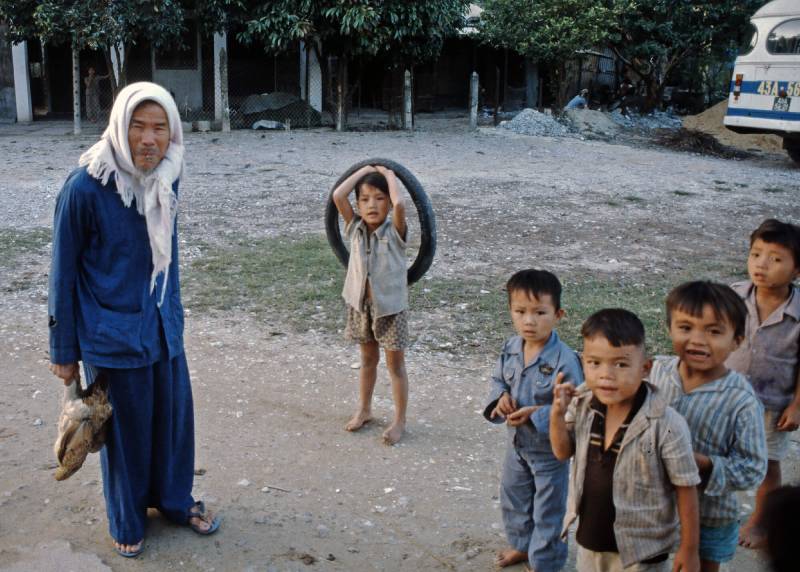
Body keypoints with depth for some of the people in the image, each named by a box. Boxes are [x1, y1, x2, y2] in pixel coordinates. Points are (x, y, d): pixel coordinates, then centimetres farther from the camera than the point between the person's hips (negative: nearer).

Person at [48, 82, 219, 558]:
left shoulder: (165, 176, -4)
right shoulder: (86, 187, -19)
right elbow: (64, 271, -11)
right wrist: (64, 351, -5)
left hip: (164, 325, 5)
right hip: (113, 334, -5)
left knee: (174, 414, 16)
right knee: (126, 426, 11)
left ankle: (175, 499, 41)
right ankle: (127, 520, 35)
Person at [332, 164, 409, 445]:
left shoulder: (395, 231, -15)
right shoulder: (355, 228, -4)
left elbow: (399, 204, -35)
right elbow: (337, 196, -15)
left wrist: (389, 175, -19)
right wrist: (364, 170, -9)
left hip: (391, 306, -4)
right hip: (361, 304, 4)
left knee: (395, 364, 8)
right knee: (368, 359, 21)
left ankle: (399, 421, 19)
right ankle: (364, 410, 37)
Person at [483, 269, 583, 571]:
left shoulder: (564, 360, -29)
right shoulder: (510, 348, -9)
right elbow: (497, 379, 6)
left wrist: (535, 415, -34)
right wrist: (500, 397, -16)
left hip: (549, 448, -6)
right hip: (517, 442, 7)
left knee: (548, 511, 14)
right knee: (512, 497, 27)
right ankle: (521, 544, 52)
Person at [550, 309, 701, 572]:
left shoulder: (666, 426, -26)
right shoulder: (583, 405, -10)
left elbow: (685, 489, -17)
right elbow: (563, 452, 3)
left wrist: (689, 549, -10)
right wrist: (557, 413, -15)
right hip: (589, 540, 5)